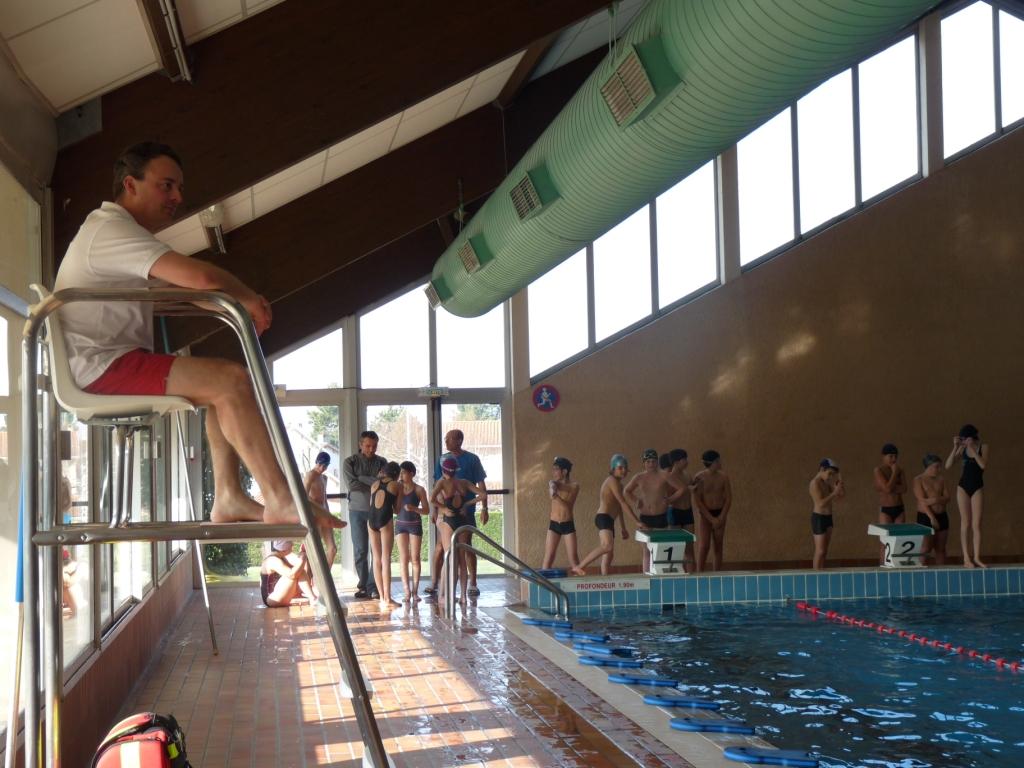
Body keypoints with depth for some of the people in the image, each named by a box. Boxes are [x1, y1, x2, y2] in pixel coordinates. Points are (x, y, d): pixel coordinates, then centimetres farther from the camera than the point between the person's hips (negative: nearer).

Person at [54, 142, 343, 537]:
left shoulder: (116, 232, 23)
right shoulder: (110, 229, -13)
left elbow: (174, 290, 19)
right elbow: (201, 276, -27)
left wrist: (238, 300, 0)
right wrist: (248, 298, -8)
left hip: (112, 363, 11)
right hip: (100, 365, -11)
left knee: (226, 383, 9)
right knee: (231, 380, -21)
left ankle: (228, 496, -2)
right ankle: (280, 501, -21)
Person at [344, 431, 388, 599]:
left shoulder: (382, 462, 7)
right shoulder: (350, 462, 2)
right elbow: (352, 484, -11)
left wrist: (361, 479, -13)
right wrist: (374, 483, -8)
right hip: (357, 510, -1)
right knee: (360, 550, 1)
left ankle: (373, 587, -4)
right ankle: (363, 586, 7)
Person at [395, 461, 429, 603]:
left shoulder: (419, 490, -5)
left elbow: (427, 510, -5)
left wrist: (414, 508, -23)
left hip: (415, 525, -2)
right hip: (400, 524, 2)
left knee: (415, 558, 1)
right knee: (403, 558, -2)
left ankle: (415, 591, 7)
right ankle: (407, 592, -2)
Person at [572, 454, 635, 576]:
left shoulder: (618, 483, 23)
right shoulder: (612, 481, -8)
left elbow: (619, 507, 28)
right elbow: (623, 503, -14)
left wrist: (623, 528, 29)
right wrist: (637, 520, -14)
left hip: (608, 521, 11)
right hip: (604, 518, -11)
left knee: (609, 556, 9)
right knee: (607, 545, -33)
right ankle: (579, 567, -34)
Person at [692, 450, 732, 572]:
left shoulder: (723, 477, -3)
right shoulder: (700, 478, -12)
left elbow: (728, 499, 0)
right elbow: (697, 502, -12)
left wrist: (721, 517, -9)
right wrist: (711, 518, -14)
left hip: (720, 514, 3)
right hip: (705, 514, -3)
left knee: (718, 546, 6)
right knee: (704, 546, -8)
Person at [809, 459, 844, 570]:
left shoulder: (826, 482, 10)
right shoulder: (815, 483, -15)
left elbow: (842, 495, 11)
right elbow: (821, 503, -23)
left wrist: (839, 484, -4)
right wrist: (835, 492, -24)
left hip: (828, 517, 9)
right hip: (819, 518, -9)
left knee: (825, 550, 9)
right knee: (820, 550, -7)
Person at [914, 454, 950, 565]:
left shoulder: (941, 479, 11)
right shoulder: (918, 480, -4)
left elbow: (947, 498, 2)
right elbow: (922, 500, -12)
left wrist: (935, 500, -19)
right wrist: (932, 517, -20)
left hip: (942, 516, 5)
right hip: (926, 517, -5)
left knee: (940, 548, 7)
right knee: (926, 548, -11)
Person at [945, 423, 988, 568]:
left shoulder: (983, 447, -4)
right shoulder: (962, 449, 0)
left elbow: (983, 465, -19)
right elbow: (948, 465, -7)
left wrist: (972, 448, -21)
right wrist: (955, 447, -15)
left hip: (977, 488, -1)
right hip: (963, 487, 1)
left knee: (976, 524, -4)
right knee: (965, 523, 0)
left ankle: (976, 558, -3)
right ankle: (966, 558, 0)